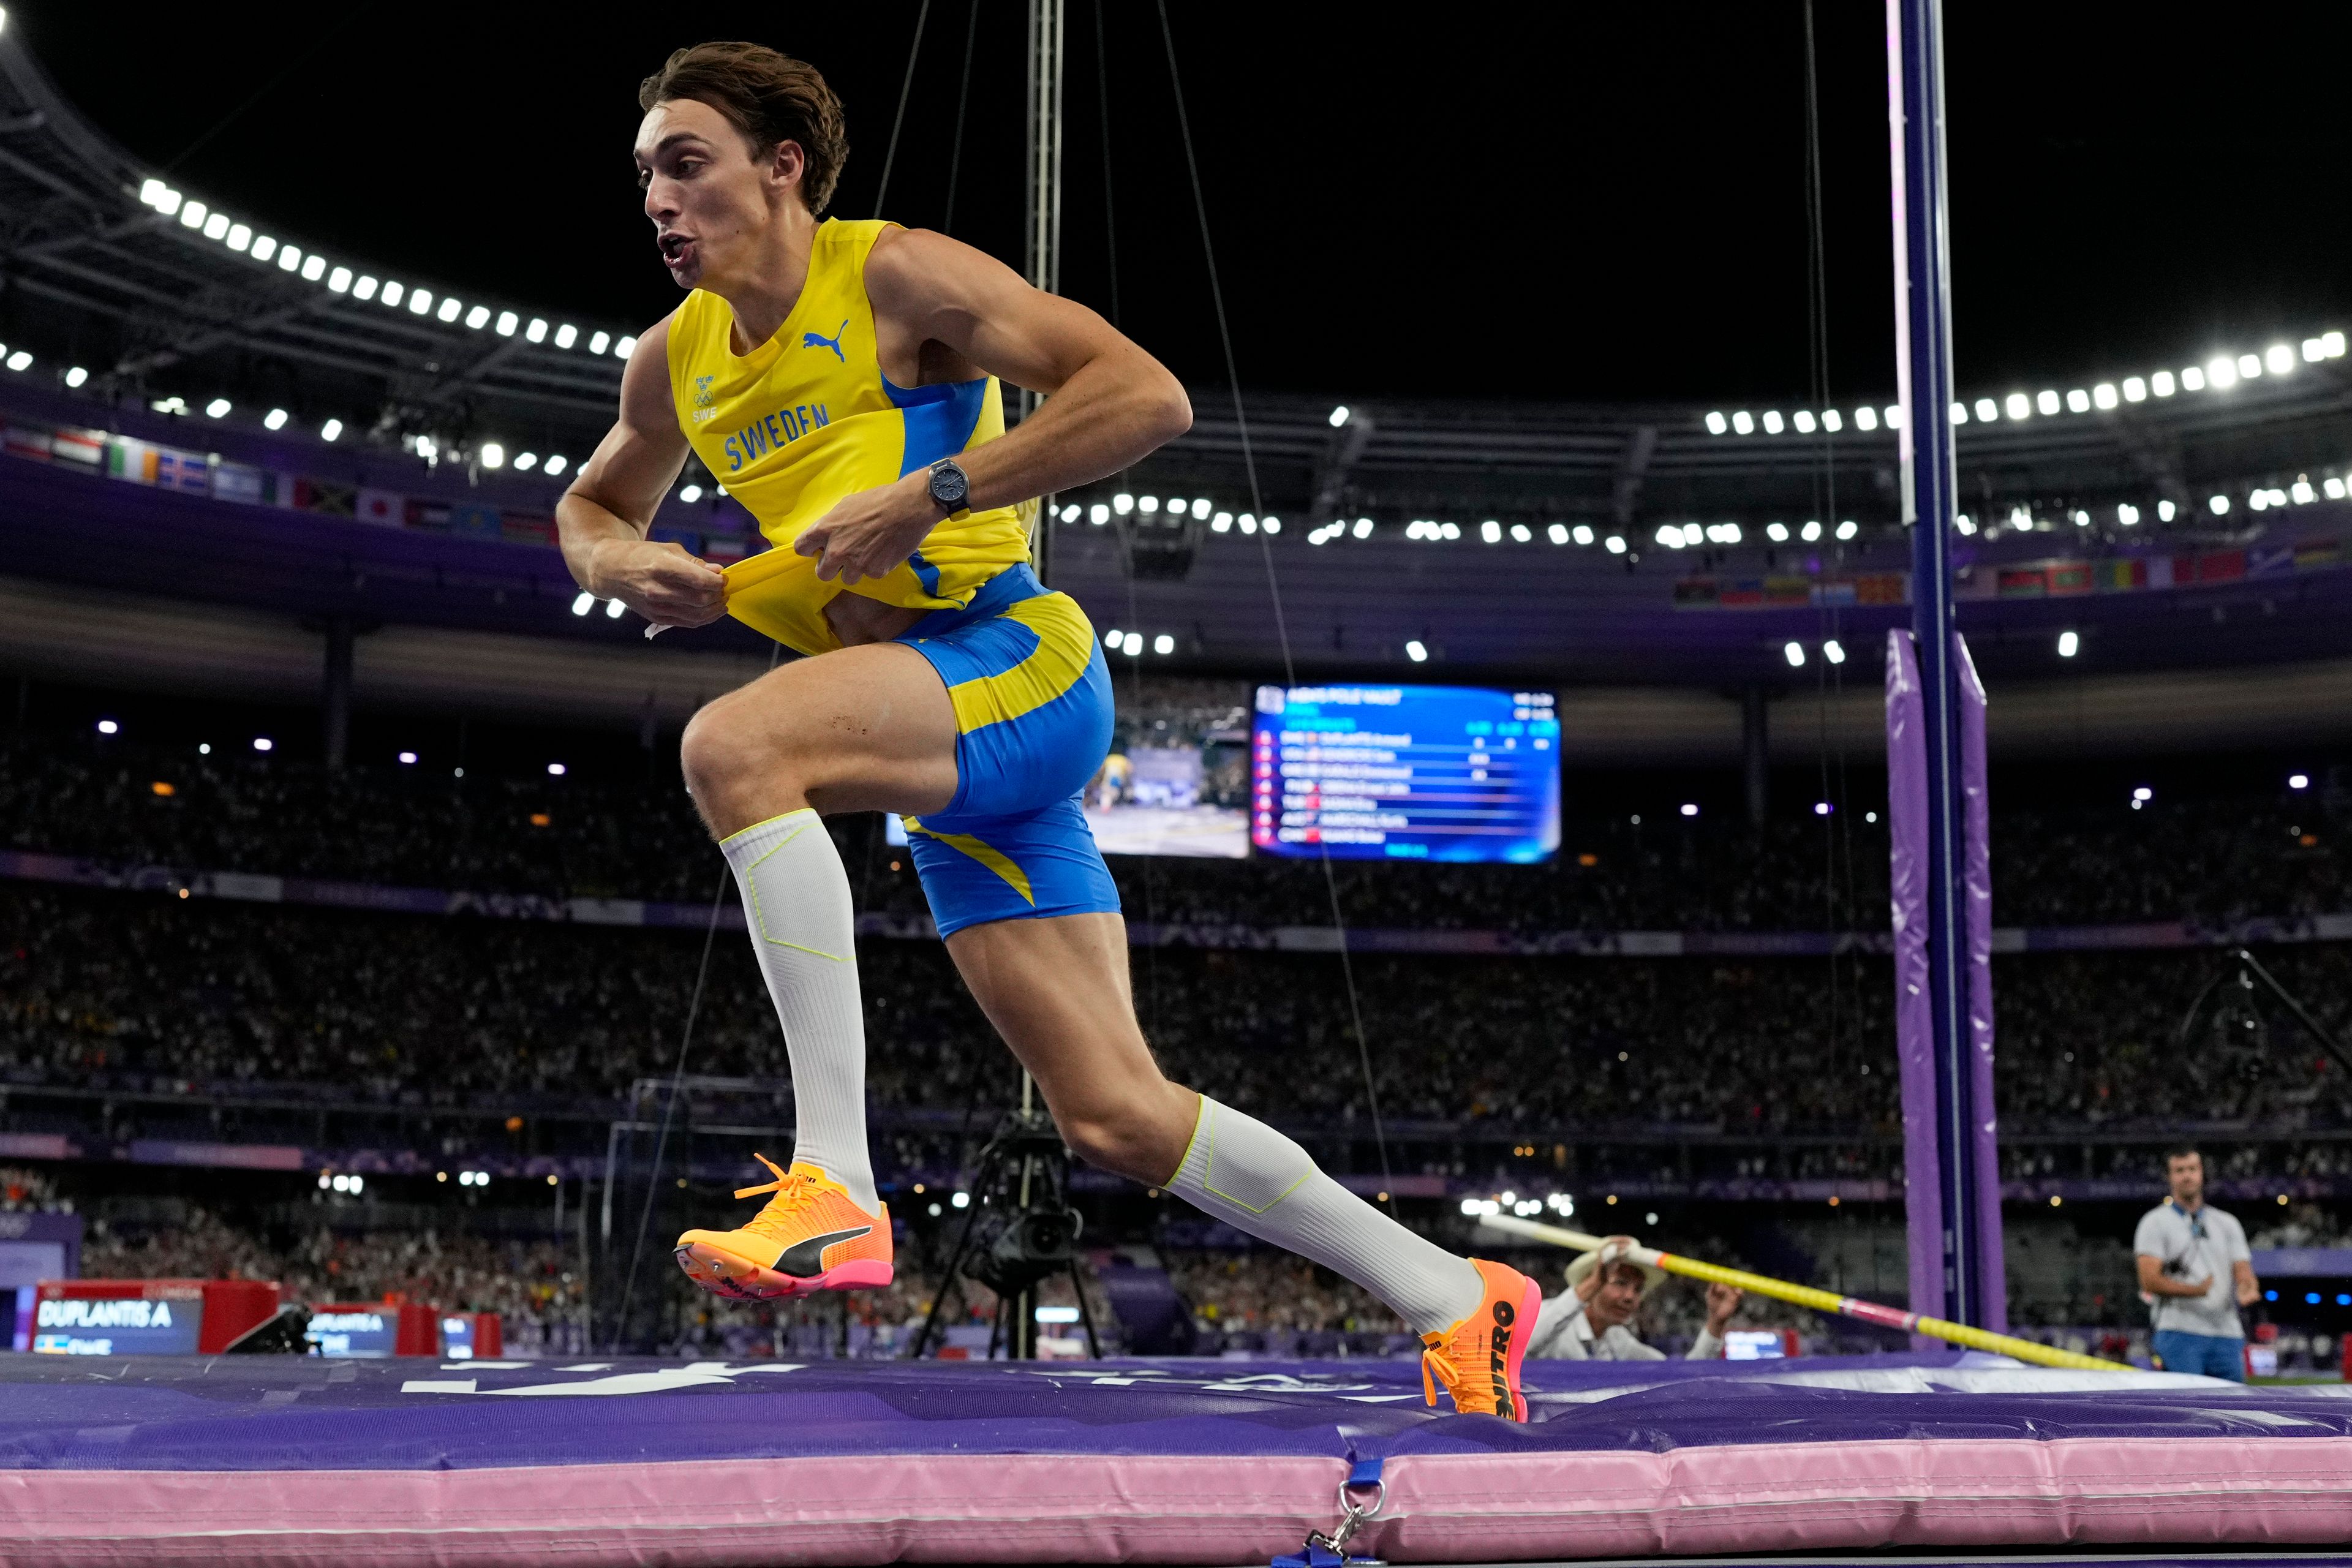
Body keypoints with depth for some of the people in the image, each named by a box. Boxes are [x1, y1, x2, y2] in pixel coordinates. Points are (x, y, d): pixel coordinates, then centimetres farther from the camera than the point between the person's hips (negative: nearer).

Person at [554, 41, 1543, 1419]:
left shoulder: (895, 275, -6)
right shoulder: (675, 361, 14)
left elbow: (1149, 395, -15)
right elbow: (593, 504, 32)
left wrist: (923, 498, -20)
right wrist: (619, 562, 7)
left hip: (1014, 660, -7)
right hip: (941, 760, 7)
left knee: (732, 745, -31)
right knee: (1118, 1118, 3)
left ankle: (839, 1190, -28)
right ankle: (1456, 1298, 16)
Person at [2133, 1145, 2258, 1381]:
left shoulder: (2228, 1224, 19)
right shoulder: (2155, 1223, 4)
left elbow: (2243, 1272, 11)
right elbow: (2150, 1280, -7)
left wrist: (2247, 1289, -15)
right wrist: (2195, 1290, -22)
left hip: (2227, 1335, 5)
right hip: (2179, 1334, -5)